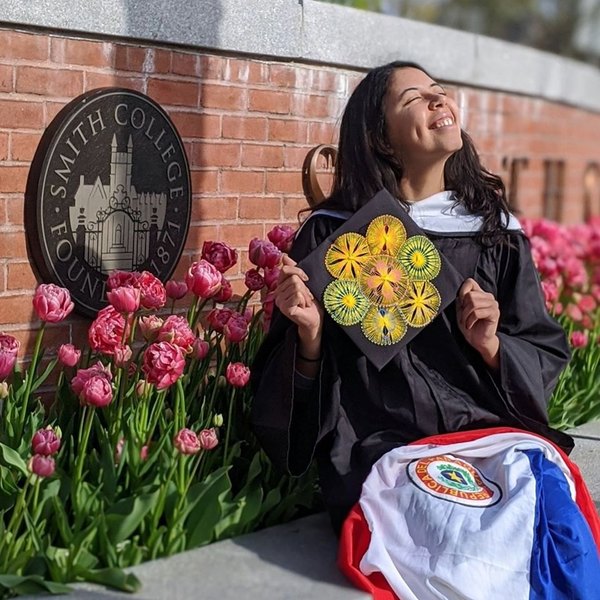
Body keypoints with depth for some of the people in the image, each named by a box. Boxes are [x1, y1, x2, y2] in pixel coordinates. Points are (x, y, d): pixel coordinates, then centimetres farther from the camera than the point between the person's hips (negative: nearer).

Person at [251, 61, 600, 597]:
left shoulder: (497, 230, 14)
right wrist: (309, 335, -12)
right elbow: (305, 384, 10)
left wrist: (492, 346, -6)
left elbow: (547, 357, 15)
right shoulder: (333, 233, 6)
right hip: (381, 448, -3)